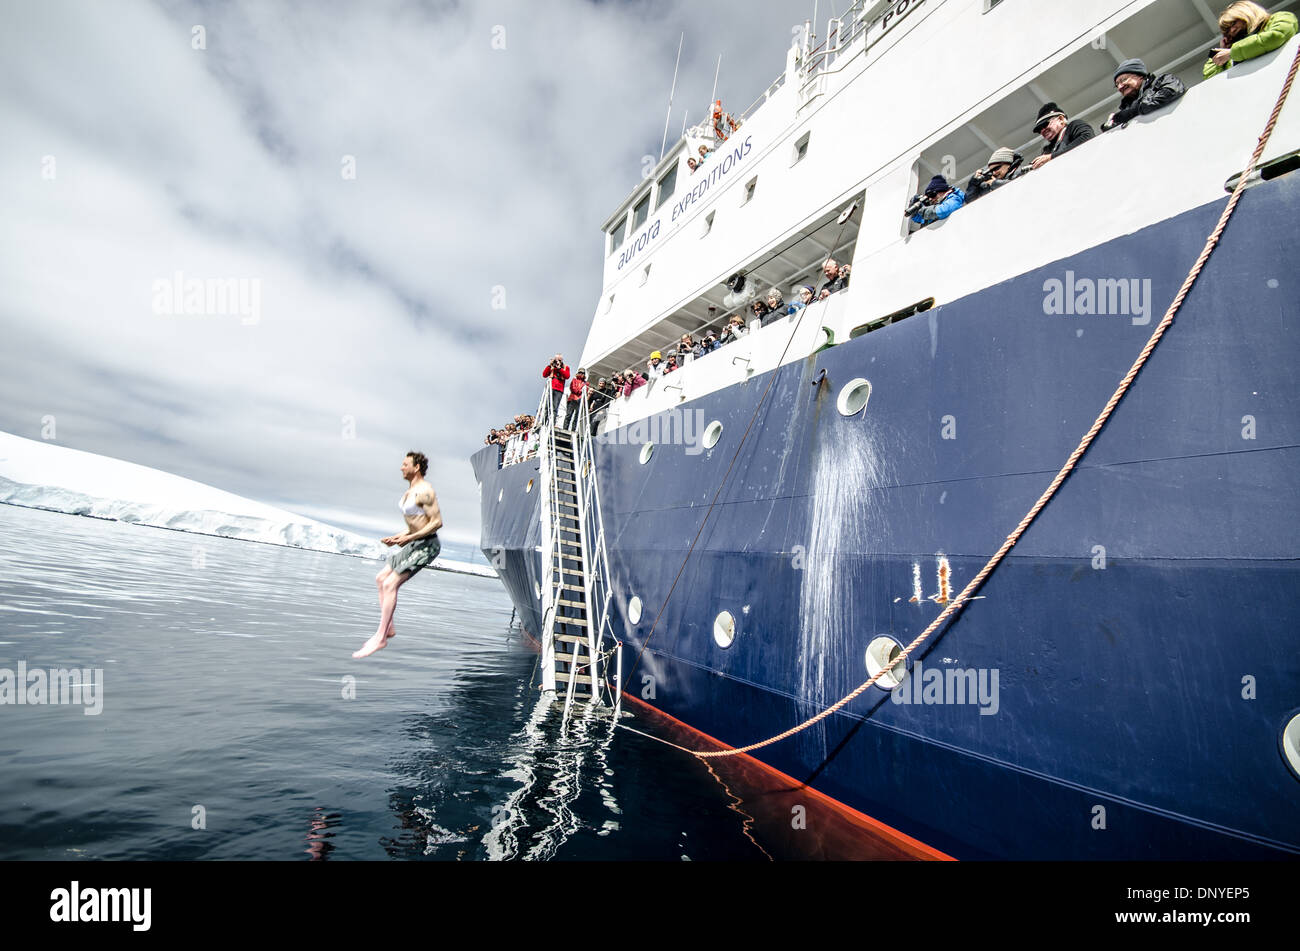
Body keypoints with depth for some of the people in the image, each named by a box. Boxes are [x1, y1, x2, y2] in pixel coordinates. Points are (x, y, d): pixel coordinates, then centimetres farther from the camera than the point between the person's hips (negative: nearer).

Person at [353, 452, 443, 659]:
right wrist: (397, 537, 10)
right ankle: (388, 628, 17)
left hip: (426, 545, -11)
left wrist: (409, 538, -22)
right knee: (381, 579, 13)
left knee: (390, 584, -14)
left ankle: (380, 638, -7)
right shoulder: (409, 492, 15)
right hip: (413, 543, 11)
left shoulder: (424, 491, -17)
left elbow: (437, 522, -22)